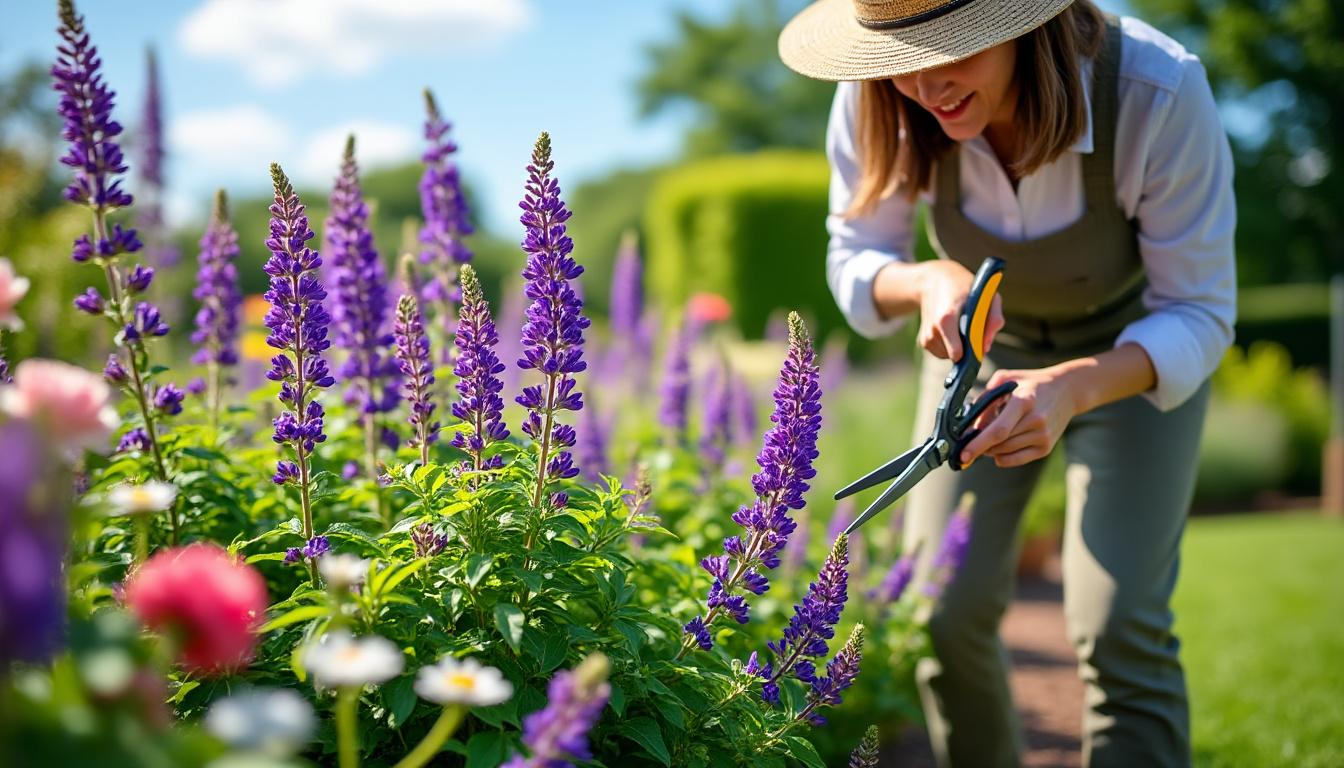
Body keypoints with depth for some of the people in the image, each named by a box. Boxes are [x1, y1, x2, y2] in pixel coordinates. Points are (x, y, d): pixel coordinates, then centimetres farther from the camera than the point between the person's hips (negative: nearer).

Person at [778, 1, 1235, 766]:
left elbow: (1200, 317, -25)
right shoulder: (880, 103, -27)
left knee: (1120, 627, -15)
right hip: (988, 342, 3)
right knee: (944, 610, -4)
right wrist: (932, 281, -35)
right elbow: (856, 264, -11)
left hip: (1139, 348, -2)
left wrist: (1071, 387, -44)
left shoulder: (1158, 89, -34)